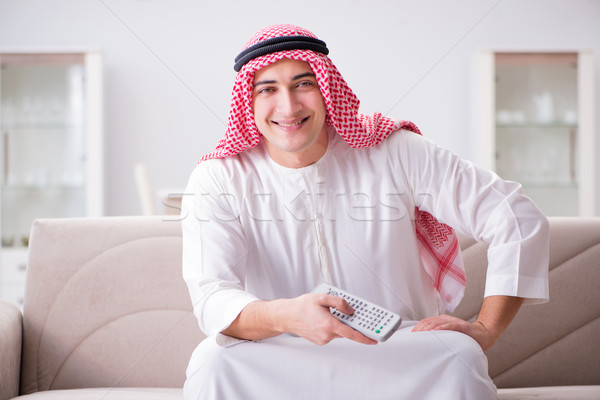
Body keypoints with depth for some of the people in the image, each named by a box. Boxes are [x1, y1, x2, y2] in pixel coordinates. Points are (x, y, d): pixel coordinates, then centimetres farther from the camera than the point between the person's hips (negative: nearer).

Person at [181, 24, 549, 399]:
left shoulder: (396, 154, -4)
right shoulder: (217, 181, -5)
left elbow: (518, 217, -2)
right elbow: (212, 299, -17)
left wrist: (486, 329, -9)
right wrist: (285, 316, -39)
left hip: (398, 353, 0)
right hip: (278, 369, 0)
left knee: (459, 358, -31)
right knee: (213, 361, -31)